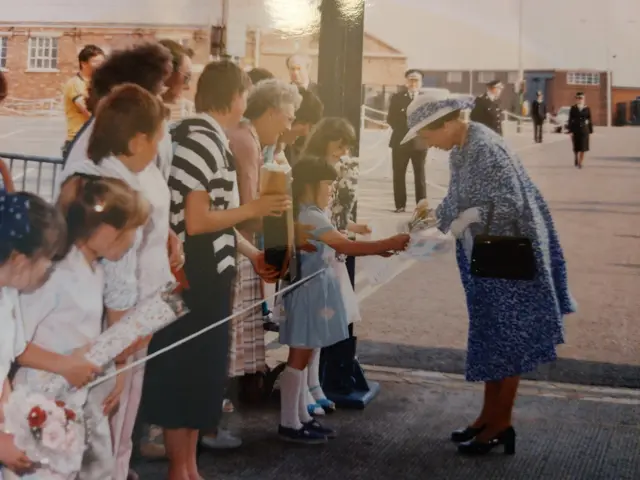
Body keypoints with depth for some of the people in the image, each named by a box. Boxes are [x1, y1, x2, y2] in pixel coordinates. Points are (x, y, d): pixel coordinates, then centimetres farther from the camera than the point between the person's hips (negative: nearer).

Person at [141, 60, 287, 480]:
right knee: (191, 370, 1)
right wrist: (254, 209, -14)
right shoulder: (207, 141, -18)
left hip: (200, 273, 10)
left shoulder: (194, 135, 12)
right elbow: (196, 221, -23)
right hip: (197, 277, -10)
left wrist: (252, 253, 14)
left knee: (197, 369, 16)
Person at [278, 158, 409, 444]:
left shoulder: (312, 214, 12)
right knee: (299, 357, -4)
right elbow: (346, 247, -26)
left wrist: (377, 249, 3)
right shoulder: (310, 217, -20)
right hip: (309, 293, -10)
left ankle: (301, 417, 23)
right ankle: (289, 424, 4)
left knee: (303, 357, 14)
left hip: (315, 292, 10)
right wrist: (387, 244, -24)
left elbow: (335, 248, 12)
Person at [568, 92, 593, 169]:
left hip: (584, 130, 0)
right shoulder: (573, 108, 1)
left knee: (583, 148, -4)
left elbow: (590, 120, 3)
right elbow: (570, 120, -1)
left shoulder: (587, 109, 1)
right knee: (576, 147, 9)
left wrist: (590, 131, 0)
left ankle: (580, 163, 3)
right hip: (575, 129, 0)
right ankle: (576, 160, 33)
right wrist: (570, 131, -8)